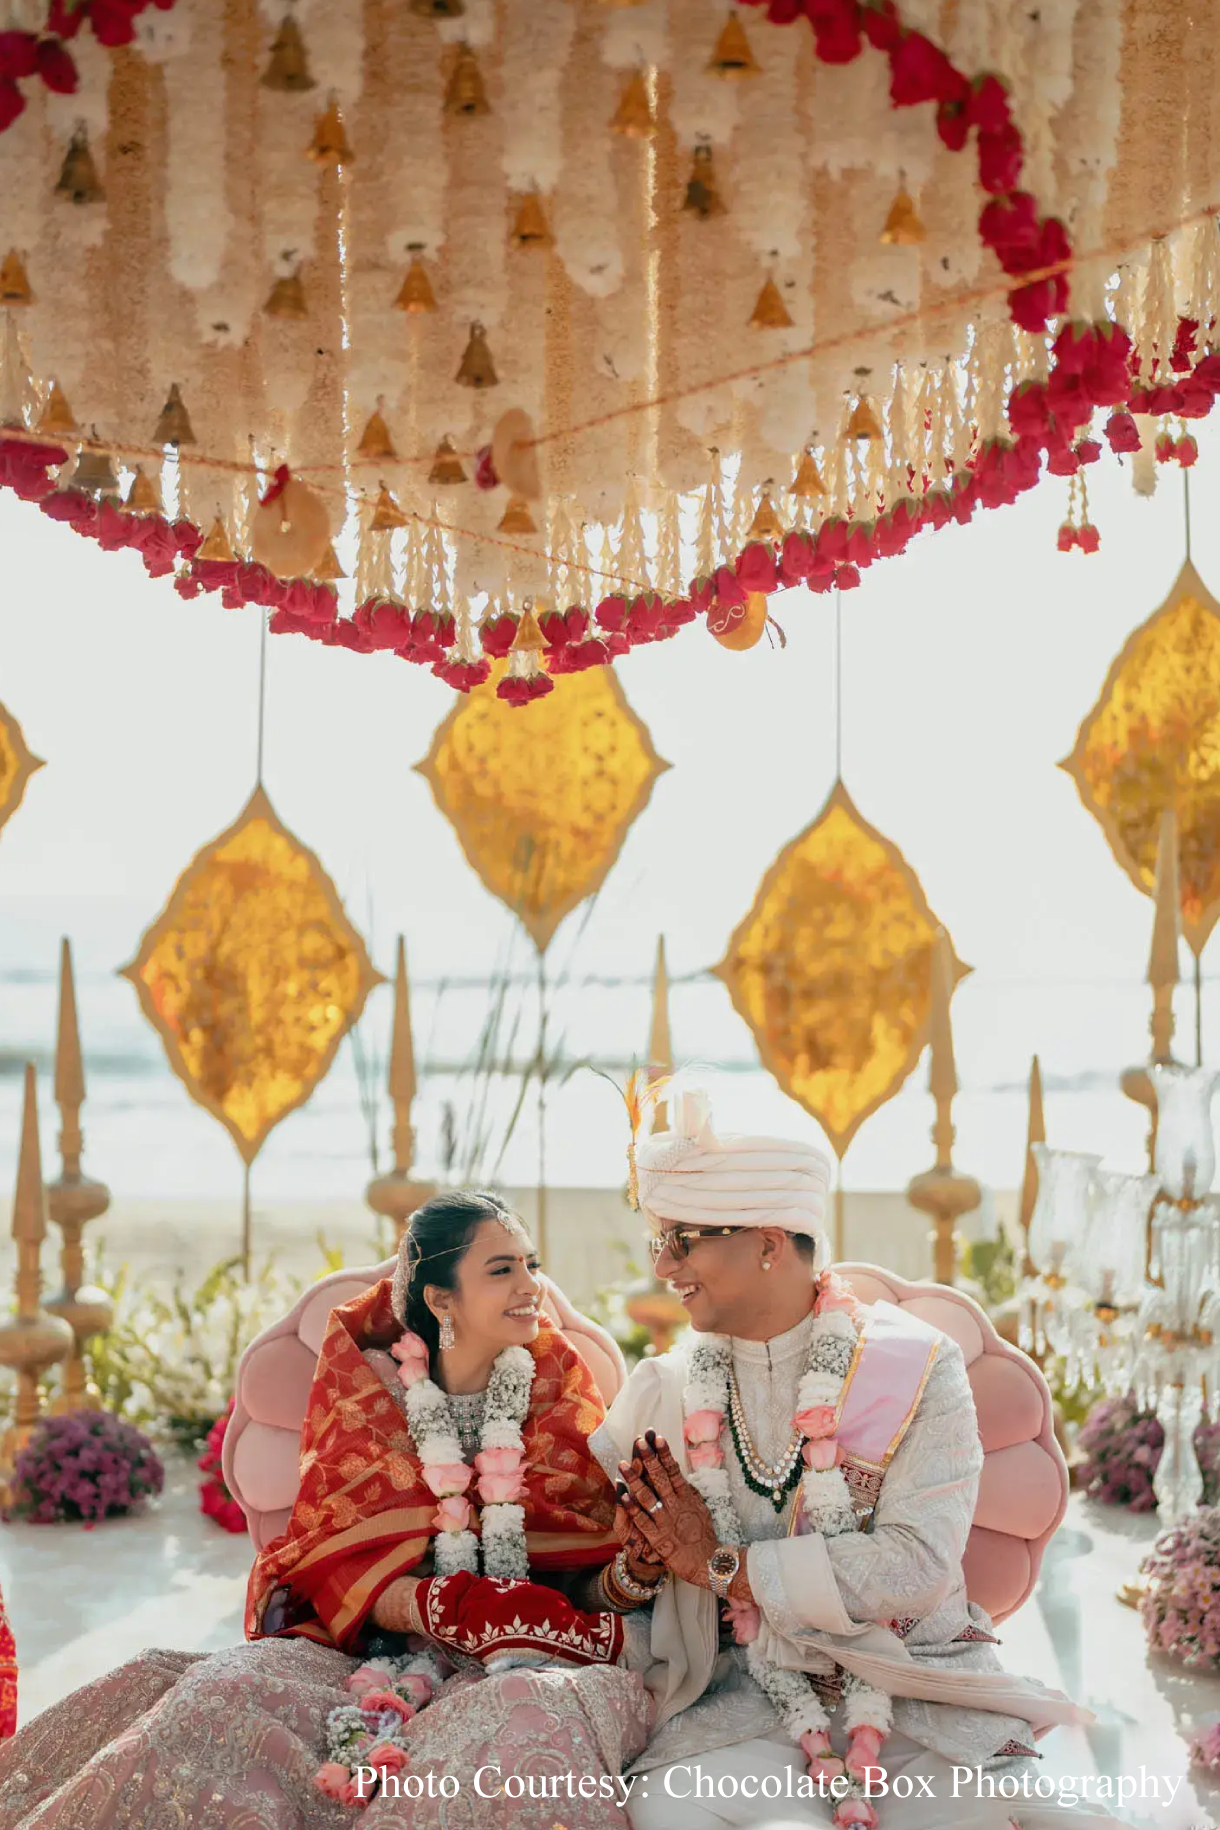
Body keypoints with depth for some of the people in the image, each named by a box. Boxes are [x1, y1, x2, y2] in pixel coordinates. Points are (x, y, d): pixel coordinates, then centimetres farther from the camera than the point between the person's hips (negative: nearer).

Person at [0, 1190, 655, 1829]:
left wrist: (634, 1574, -18)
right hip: (377, 1655, 1)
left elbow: (580, 1577, 6)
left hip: (527, 1668, -1)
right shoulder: (365, 1389, 3)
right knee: (226, 1694, -28)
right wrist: (441, 1609, -22)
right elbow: (338, 1562, -3)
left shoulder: (557, 1387, 6)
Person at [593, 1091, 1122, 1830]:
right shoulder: (664, 1391, 7)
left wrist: (722, 1566, -11)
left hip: (921, 1689, -3)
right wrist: (637, 1551, -10)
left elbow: (917, 1566, -16)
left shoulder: (916, 1368, -5)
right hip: (755, 1700, 3)